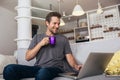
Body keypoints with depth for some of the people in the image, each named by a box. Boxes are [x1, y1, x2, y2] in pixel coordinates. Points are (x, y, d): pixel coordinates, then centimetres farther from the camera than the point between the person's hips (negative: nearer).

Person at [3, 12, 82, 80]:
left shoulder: (63, 39, 16)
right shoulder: (37, 37, 18)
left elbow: (69, 56, 8)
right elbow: (28, 57, 10)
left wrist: (76, 66, -13)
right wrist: (40, 44, -2)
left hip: (55, 68, -2)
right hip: (38, 67, 3)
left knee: (43, 72, -41)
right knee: (9, 69, -24)